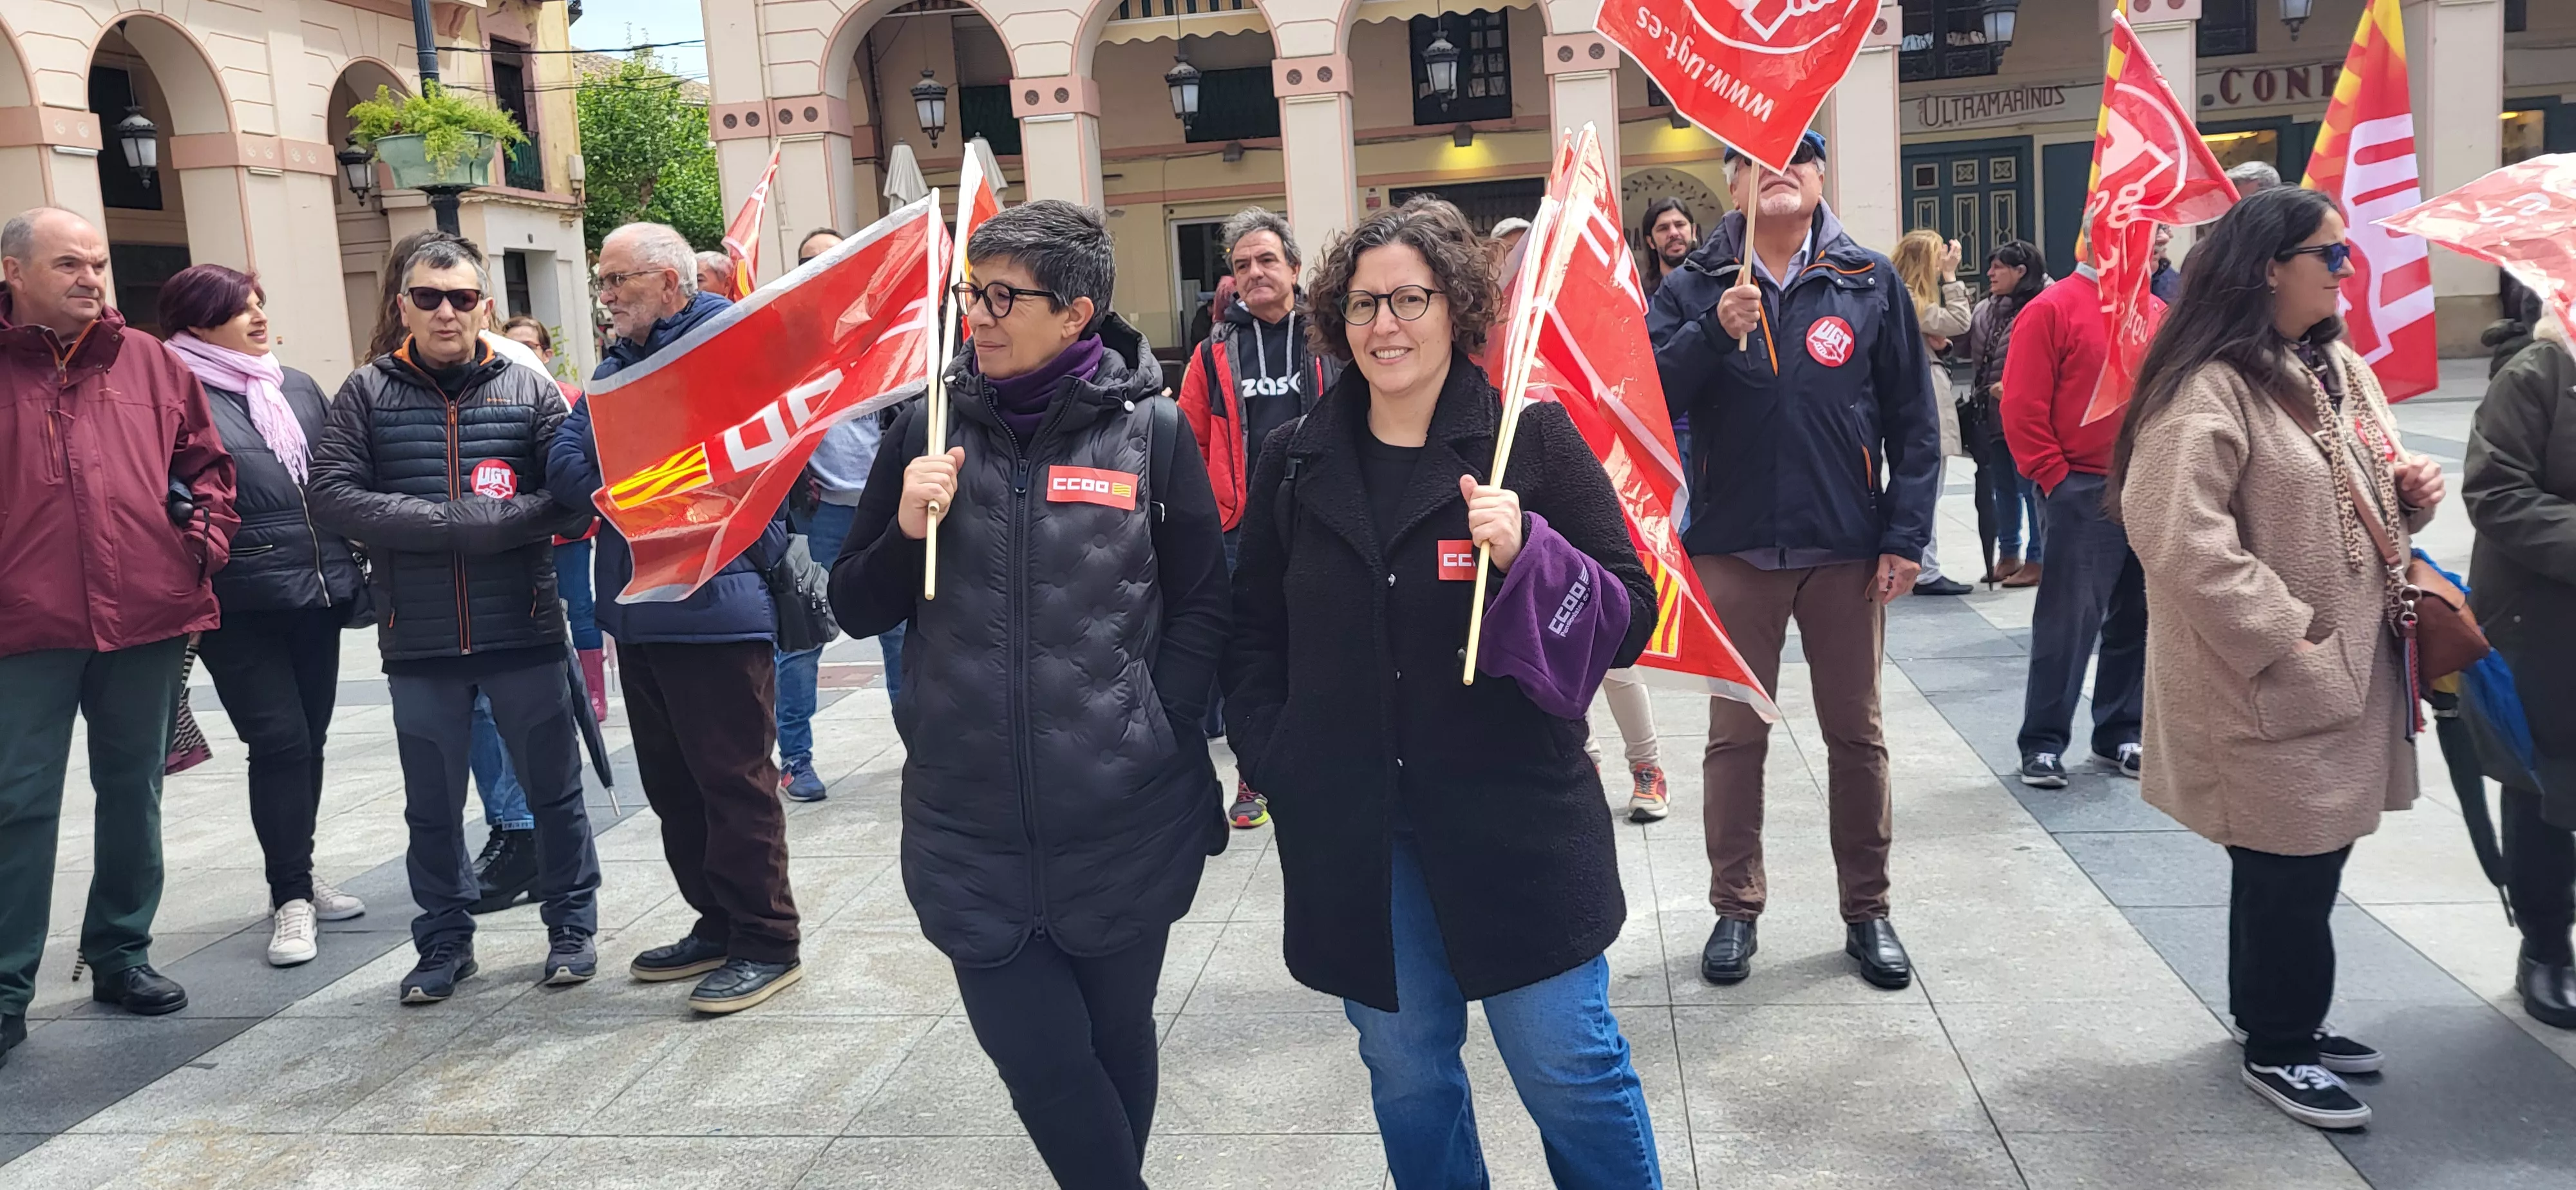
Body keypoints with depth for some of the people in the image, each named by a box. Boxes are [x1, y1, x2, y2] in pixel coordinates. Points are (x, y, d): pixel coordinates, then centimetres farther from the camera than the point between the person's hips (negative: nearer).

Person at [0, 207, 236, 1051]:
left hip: (147, 619, 3)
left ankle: (121, 955, 28)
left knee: (134, 794, 13)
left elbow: (205, 463, 14)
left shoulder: (148, 363, 9)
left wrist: (204, 543, 1)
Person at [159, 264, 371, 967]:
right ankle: (290, 897, 5)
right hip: (241, 605, -6)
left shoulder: (297, 388, 13)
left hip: (318, 591, 6)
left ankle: (298, 879, 27)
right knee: (279, 742, -6)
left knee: (309, 739, 13)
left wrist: (358, 571, 14)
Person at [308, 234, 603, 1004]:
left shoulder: (529, 390, 1)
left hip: (524, 632, -1)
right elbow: (332, 497, -8)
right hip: (418, 644, 1)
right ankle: (445, 941, 27)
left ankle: (572, 925, 25)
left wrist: (472, 524, -19)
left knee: (553, 789, 10)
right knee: (432, 805, 12)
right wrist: (456, 520, -17)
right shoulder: (367, 394, 4)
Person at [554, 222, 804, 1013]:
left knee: (734, 782, -2)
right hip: (639, 611, 9)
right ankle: (717, 925, 29)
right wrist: (621, 494, -11)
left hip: (715, 608, -9)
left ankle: (767, 943, 10)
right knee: (671, 784, 15)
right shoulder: (618, 362, 17)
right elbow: (568, 463, 6)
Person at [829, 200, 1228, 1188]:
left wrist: (1155, 728, -6)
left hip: (1124, 817, -1)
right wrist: (909, 531, -11)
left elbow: (1202, 603, 3)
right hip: (970, 820, 1)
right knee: (1034, 1052, 1)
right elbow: (856, 610, 7)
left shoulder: (1150, 429, -3)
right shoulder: (929, 428, 2)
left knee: (1115, 1037, 15)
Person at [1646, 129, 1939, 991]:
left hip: (1847, 550, 1)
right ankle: (1735, 909, 21)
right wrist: (1714, 330, -23)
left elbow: (1913, 421, 2)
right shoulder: (1694, 289, 3)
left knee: (1856, 733, 10)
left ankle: (1868, 912, 23)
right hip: (1733, 548, 0)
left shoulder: (1870, 283, 3)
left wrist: (1906, 538, -3)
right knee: (1736, 734, 8)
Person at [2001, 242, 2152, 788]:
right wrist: (2054, 477, -10)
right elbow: (2022, 408, -9)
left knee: (2136, 619, 11)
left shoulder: (2155, 311, 12)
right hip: (2082, 495, -6)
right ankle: (2043, 743, 5)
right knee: (2068, 619, -4)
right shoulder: (2053, 309, -6)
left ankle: (2119, 734, 22)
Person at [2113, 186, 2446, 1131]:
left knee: (2308, 857, 18)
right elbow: (2179, 539, -27)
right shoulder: (2209, 388, -18)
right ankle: (2275, 1051, 20)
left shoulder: (2340, 370, 13)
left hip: (2352, 671, 9)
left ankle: (2279, 1014, 35)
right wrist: (2284, 639, -23)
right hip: (2270, 692, -9)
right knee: (2291, 866, 2)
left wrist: (2410, 494, 3)